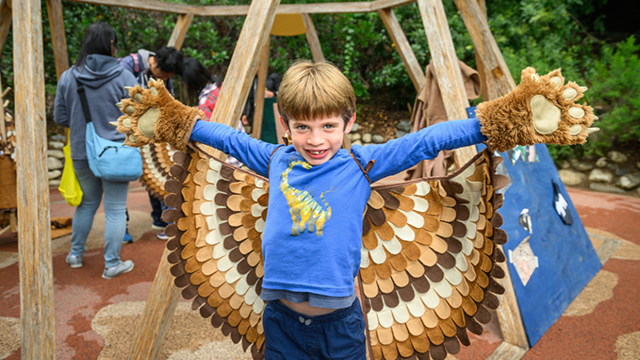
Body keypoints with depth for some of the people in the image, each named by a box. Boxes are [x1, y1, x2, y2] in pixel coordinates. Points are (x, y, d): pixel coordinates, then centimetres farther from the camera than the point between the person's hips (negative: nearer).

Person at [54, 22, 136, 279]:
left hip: (81, 153, 4)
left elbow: (60, 118, 5)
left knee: (87, 203, 22)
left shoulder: (68, 77, 0)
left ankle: (76, 254, 34)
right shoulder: (124, 78, -11)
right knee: (115, 209, 5)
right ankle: (112, 264, 13)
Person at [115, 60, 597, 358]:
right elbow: (229, 137, 17)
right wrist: (181, 121, 23)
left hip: (339, 320, -2)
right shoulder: (275, 160, 3)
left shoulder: (363, 164, -4)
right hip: (281, 318, 2)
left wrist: (488, 122, -10)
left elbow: (428, 140, -6)